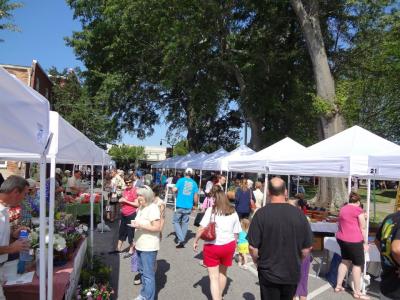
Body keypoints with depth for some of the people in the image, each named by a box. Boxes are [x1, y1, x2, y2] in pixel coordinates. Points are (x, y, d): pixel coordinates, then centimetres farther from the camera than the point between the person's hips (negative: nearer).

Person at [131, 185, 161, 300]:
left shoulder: (153, 208, -18)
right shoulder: (141, 207, 9)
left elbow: (157, 227, -22)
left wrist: (141, 226, -25)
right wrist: (136, 224, 7)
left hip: (149, 247, -9)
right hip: (140, 245, 9)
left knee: (148, 274, 1)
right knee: (142, 271, 21)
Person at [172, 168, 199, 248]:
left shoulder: (181, 180, -3)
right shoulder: (194, 183, 5)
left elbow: (174, 189, -13)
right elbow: (196, 196, 4)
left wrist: (173, 188, 10)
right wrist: (195, 204, 19)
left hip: (180, 205, -3)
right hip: (188, 206, 3)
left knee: (176, 221, 9)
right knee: (185, 223, 12)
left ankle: (181, 239, -5)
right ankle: (182, 241, 17)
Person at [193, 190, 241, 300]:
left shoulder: (211, 210, -9)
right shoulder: (233, 212, 2)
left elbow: (202, 228, -13)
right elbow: (236, 233, 5)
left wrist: (195, 241, -2)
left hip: (212, 246, -4)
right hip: (228, 246, 5)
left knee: (214, 277, 4)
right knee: (223, 273, 25)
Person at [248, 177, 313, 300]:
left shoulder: (261, 213, -17)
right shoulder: (298, 214, -10)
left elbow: (253, 247, -16)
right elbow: (307, 248, -4)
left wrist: (257, 261, 5)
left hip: (268, 273, -3)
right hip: (292, 273, 3)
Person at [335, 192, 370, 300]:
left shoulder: (342, 209, 13)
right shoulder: (358, 210, -8)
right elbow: (363, 228, -8)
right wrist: (365, 242, 0)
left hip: (341, 238, 7)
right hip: (354, 240, -7)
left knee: (345, 261, 19)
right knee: (358, 264, 5)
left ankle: (338, 286, 24)